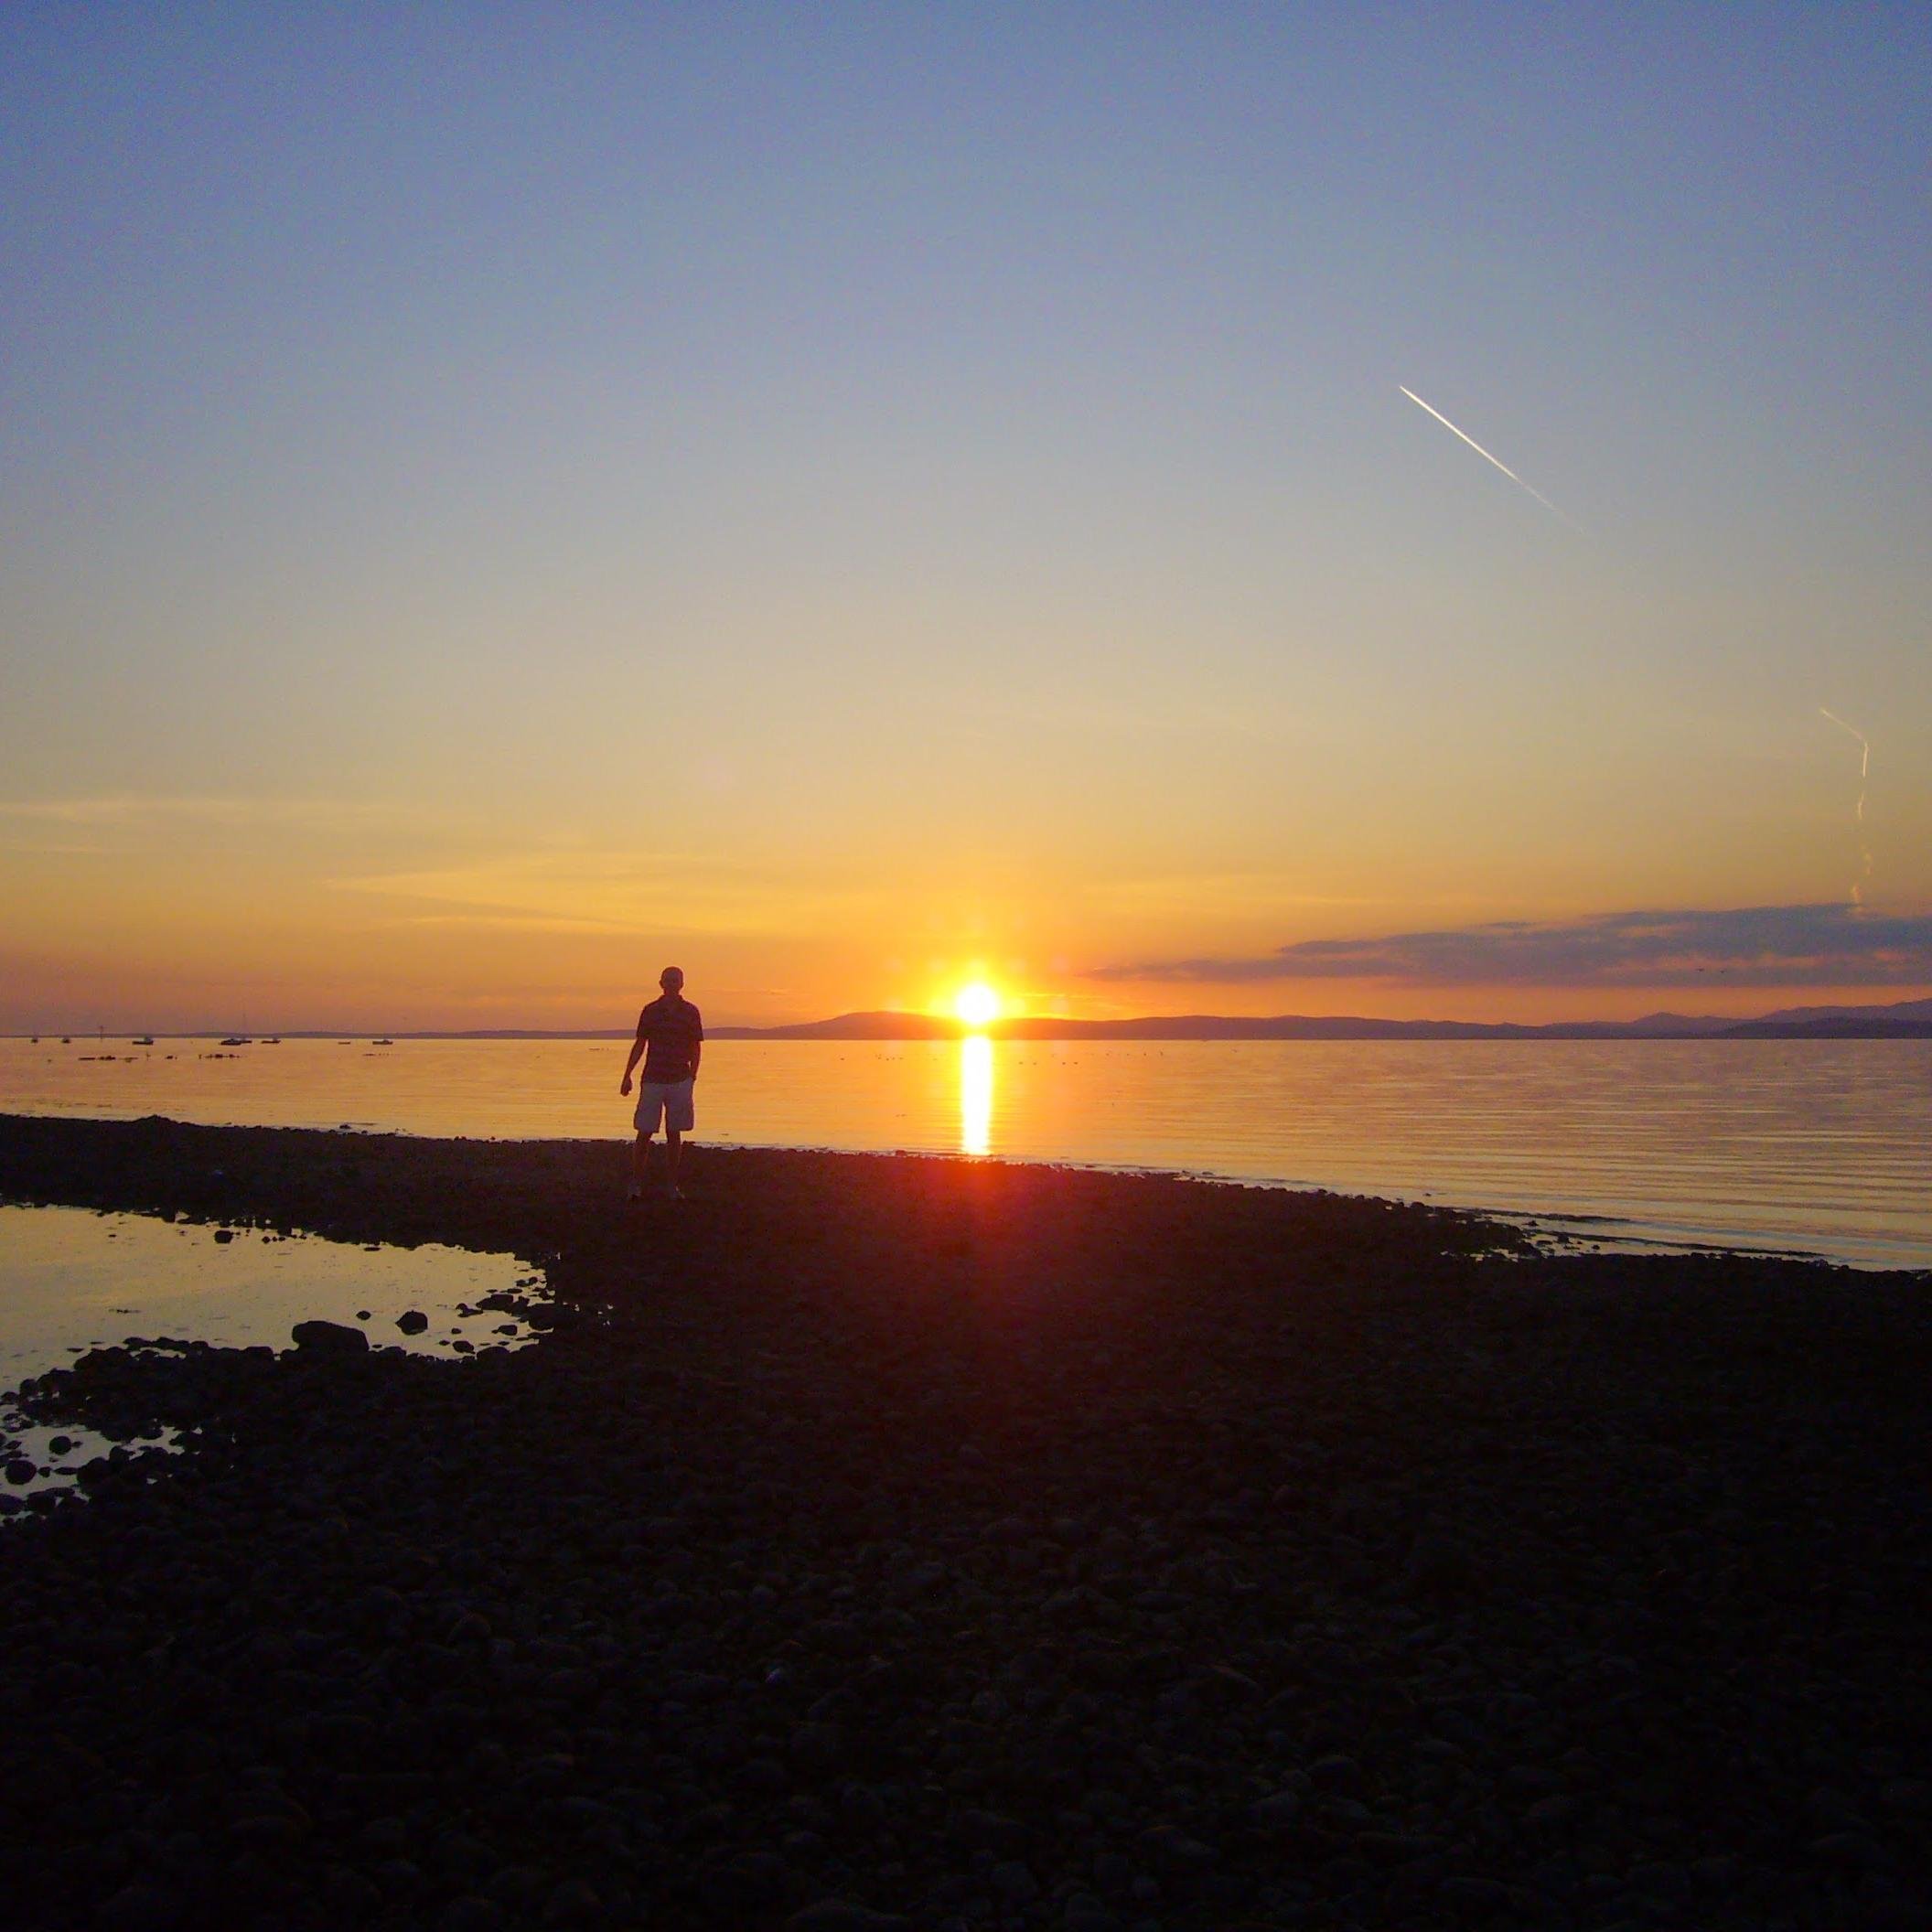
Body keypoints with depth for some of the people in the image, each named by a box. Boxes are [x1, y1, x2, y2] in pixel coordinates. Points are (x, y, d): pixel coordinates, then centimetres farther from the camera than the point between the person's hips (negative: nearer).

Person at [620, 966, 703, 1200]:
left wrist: (692, 1078, 2)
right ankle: (636, 1185, 8)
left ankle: (671, 1186, 12)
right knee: (644, 1133, -1)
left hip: (680, 1082, 0)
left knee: (674, 1134, 5)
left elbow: (696, 1048, 7)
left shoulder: (690, 1012, 2)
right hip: (652, 1080, 0)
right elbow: (639, 1045, 8)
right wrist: (627, 1076, 5)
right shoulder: (650, 1011, 3)